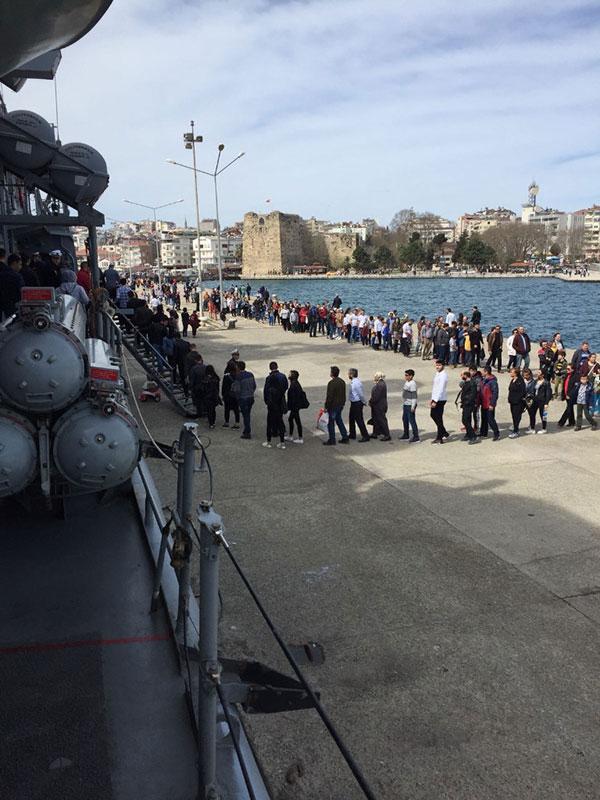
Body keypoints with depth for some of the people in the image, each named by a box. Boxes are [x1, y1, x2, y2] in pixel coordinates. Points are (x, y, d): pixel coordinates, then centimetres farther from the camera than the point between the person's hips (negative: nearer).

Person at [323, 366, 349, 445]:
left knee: (331, 422, 2)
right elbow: (344, 394, 15)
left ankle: (331, 440, 7)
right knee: (339, 421, 17)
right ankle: (345, 438, 18)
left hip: (333, 405, -8)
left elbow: (329, 396, -20)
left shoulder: (331, 383, -20)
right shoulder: (342, 382, 7)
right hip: (340, 405, 9)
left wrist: (326, 406, -14)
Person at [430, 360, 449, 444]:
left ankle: (439, 438, 6)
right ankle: (444, 433, 27)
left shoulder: (443, 375, -16)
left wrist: (435, 401, -23)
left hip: (440, 399, -10)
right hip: (435, 399, 10)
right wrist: (432, 399, 17)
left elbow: (441, 389, -21)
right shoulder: (437, 374, 13)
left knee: (439, 418, -3)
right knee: (433, 415, 16)